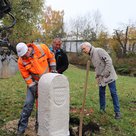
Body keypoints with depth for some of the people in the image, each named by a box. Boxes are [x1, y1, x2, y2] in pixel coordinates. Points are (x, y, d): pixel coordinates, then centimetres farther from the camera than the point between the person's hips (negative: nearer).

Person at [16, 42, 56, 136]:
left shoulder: (42, 48, -20)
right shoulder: (21, 61, -19)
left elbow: (51, 57, -1)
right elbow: (26, 76, -13)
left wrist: (53, 68, -4)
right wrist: (33, 88, -14)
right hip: (34, 82, -1)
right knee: (28, 104, -9)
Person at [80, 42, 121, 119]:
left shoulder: (99, 51, -13)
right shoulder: (91, 56, 13)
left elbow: (109, 61, -20)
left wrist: (106, 73, -20)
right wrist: (97, 76, 7)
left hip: (109, 75, -8)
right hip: (101, 78, 8)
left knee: (113, 93, -3)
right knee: (101, 93, 11)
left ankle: (117, 112, 4)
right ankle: (102, 109, 25)